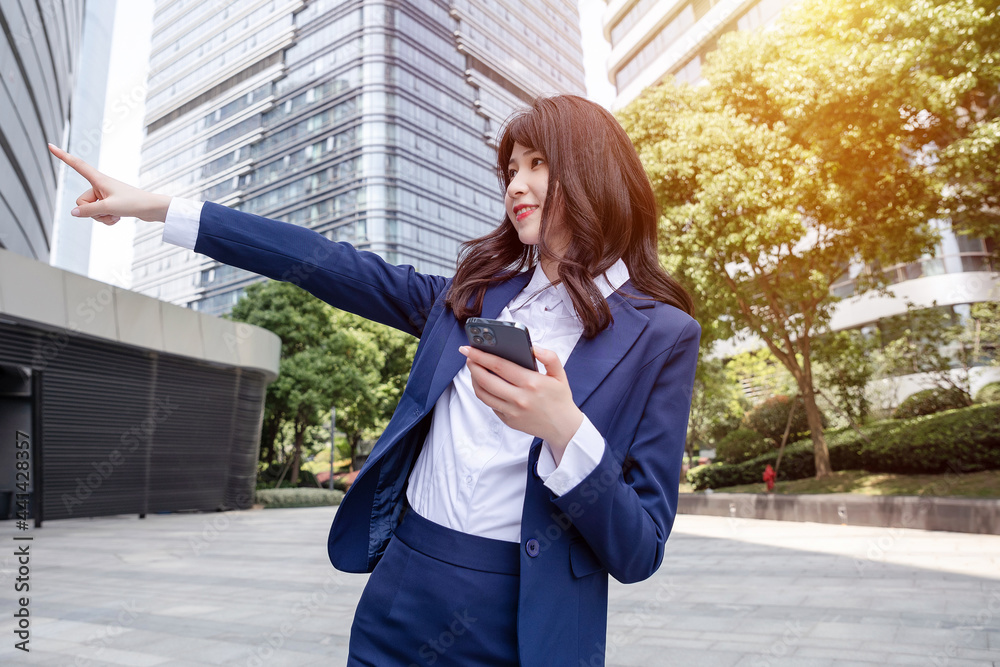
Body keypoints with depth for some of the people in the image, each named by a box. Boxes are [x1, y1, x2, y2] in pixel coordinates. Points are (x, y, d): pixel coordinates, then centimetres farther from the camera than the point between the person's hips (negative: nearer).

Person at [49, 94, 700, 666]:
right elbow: (335, 266, 4)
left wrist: (562, 429, -27)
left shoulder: (660, 334, -9)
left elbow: (638, 554, -10)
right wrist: (156, 207, 5)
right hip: (398, 592, 4)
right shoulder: (476, 293, 4)